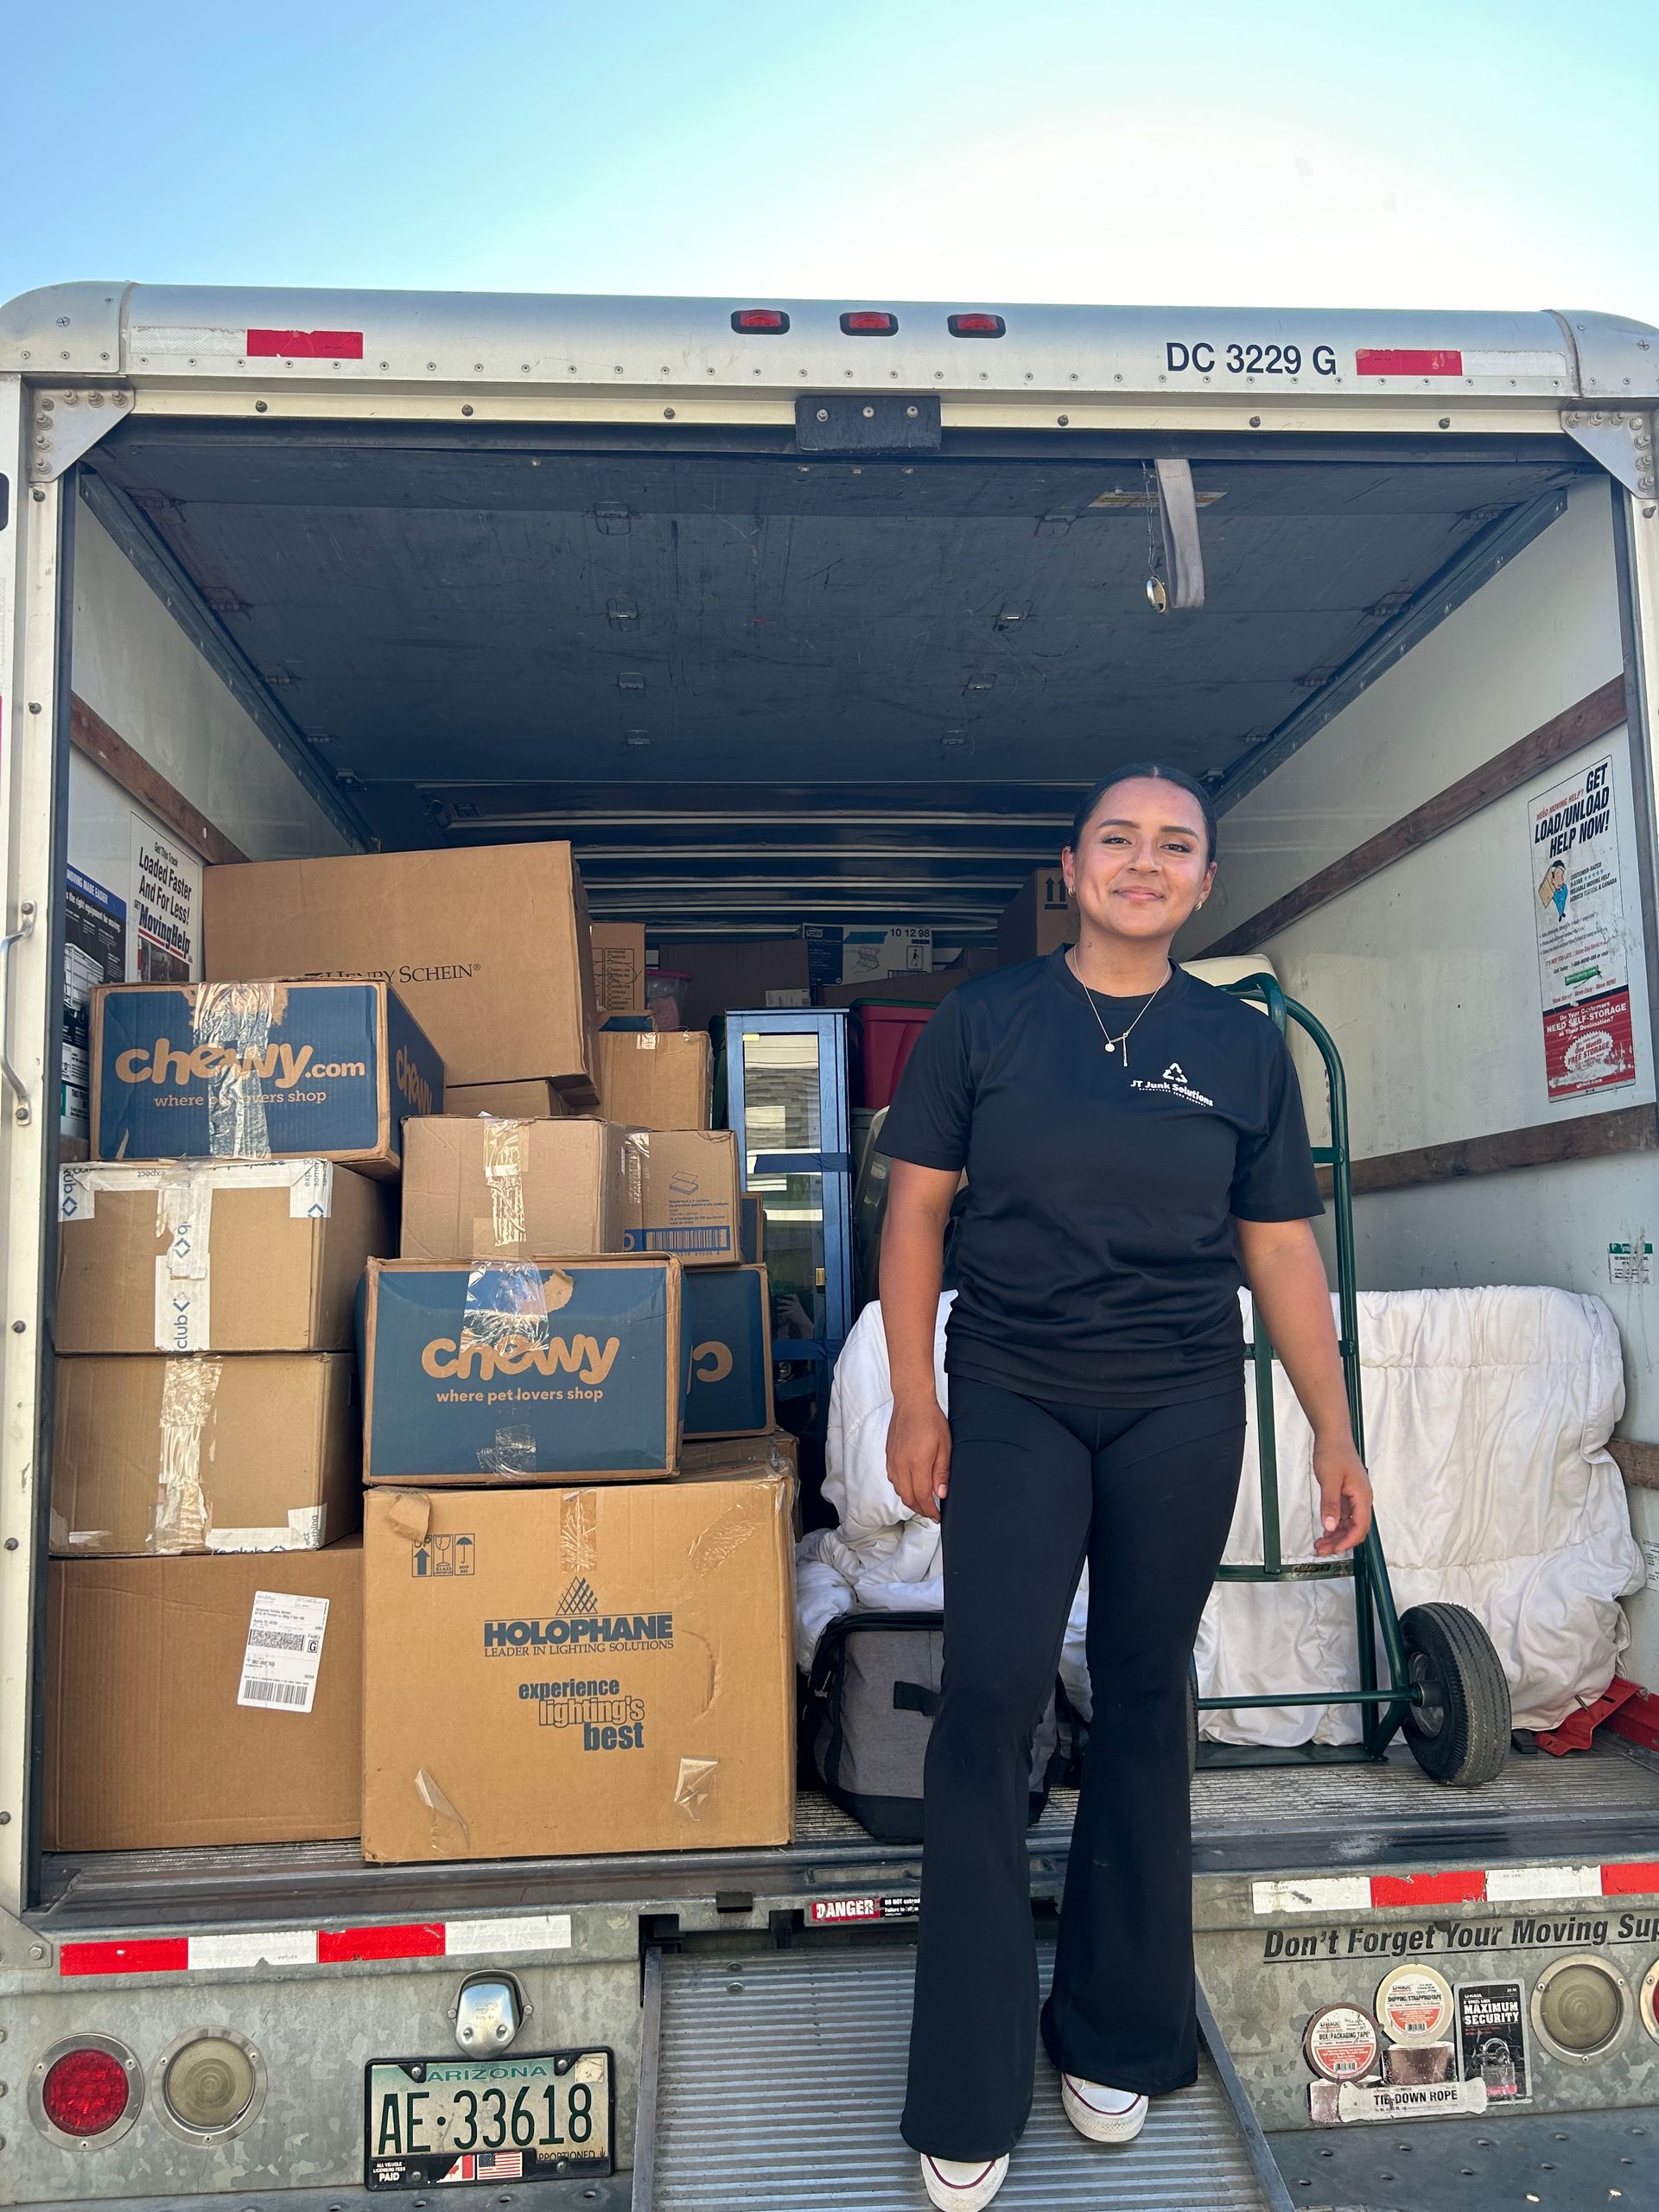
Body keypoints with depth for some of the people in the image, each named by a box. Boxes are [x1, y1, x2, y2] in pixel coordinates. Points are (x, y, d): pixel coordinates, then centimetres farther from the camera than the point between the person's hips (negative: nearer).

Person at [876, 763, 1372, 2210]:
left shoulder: (1245, 1046, 4)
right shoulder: (985, 1020, 0)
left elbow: (1283, 1250, 7)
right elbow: (916, 1210, 0)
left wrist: (1334, 1430, 4)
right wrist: (915, 1403, -5)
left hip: (1183, 1409, 2)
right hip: (1013, 1400, -1)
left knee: (1145, 1703, 10)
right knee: (992, 1696, -6)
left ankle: (1117, 2038, 30)